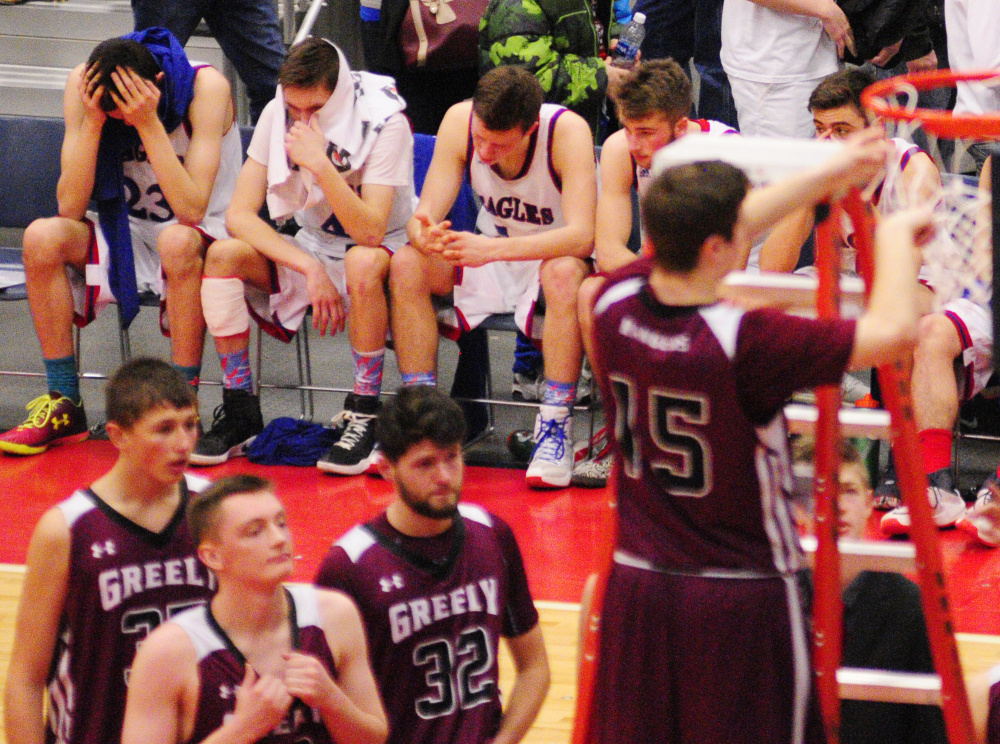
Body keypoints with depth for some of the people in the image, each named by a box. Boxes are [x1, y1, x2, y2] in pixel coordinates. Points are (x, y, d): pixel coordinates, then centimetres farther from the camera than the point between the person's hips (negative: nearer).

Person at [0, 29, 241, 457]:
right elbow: (70, 208, -17)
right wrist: (93, 120, -27)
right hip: (124, 239, 4)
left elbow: (192, 210, -28)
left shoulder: (206, 87, -21)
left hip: (204, 241, -4)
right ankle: (64, 406, -13)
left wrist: (149, 122, -33)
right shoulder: (82, 84, -12)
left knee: (177, 241, -38)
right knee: (42, 238, -23)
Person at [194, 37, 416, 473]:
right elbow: (240, 214, -14)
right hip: (310, 248, 5)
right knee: (222, 255, -21)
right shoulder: (277, 116, -8)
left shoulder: (384, 122, -21)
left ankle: (364, 416, -26)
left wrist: (321, 163, -38)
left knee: (363, 263, -40)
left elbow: (370, 232, -29)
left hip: (384, 250, -4)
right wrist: (310, 270, -25)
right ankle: (240, 413, -12)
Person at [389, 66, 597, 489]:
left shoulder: (567, 131, -26)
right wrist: (424, 236, -43)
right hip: (492, 259, 4)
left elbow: (582, 236, -36)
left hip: (555, 258, -4)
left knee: (564, 273, -38)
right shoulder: (460, 121, -16)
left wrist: (492, 249, -48)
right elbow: (426, 213, -16)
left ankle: (555, 428, -31)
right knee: (406, 265, -21)